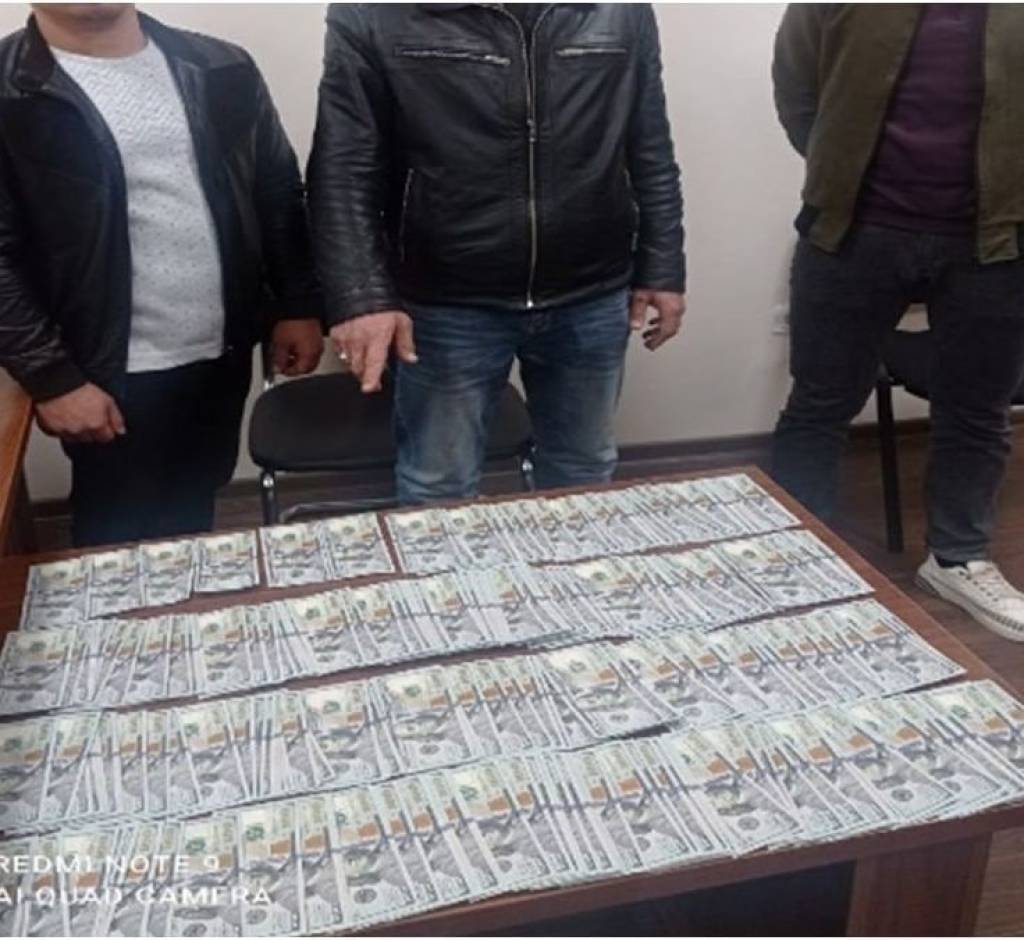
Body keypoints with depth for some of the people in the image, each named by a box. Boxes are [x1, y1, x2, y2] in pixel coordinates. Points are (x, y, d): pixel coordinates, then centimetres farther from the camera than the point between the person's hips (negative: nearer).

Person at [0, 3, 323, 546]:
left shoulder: (219, 71, 3)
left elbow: (279, 191, 9)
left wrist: (298, 304, 5)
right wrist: (51, 378, -15)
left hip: (222, 355, 4)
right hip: (113, 376, -4)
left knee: (192, 522, 21)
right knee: (121, 539, 11)